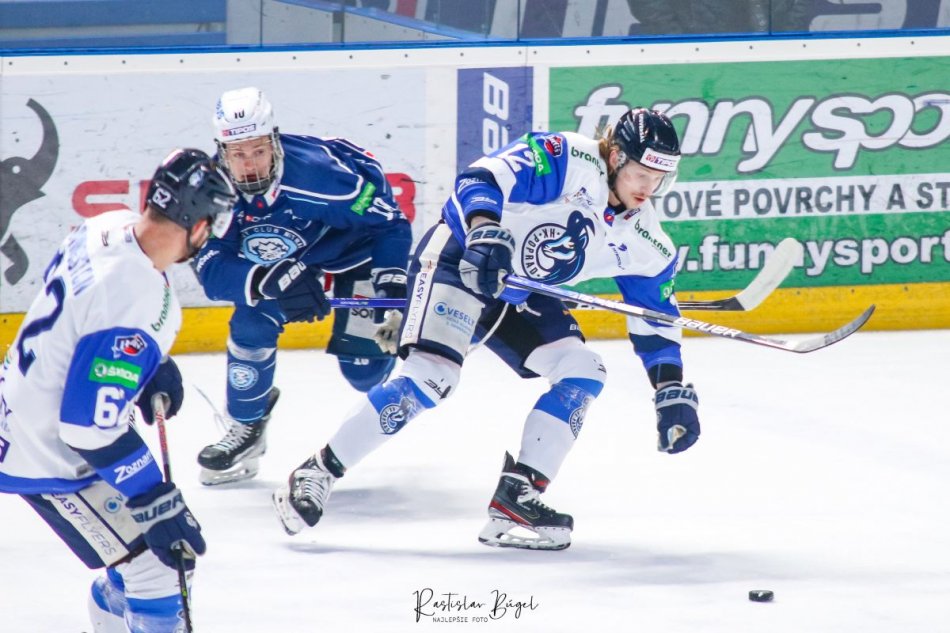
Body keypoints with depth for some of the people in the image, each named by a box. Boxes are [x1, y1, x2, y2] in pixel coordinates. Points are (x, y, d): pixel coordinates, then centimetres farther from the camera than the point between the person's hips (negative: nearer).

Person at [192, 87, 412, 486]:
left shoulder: (316, 172, -40)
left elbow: (390, 222, -28)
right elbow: (212, 269, -32)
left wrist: (391, 283, -38)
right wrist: (271, 280, -50)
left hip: (357, 245, -3)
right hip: (284, 254, 3)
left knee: (363, 368, -9)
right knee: (253, 321, -18)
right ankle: (246, 429, 4)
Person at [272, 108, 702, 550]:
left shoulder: (641, 240, 0)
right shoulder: (564, 159, -20)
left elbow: (655, 321, 7)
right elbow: (481, 178, -31)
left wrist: (673, 393, 0)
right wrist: (485, 230, -48)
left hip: (521, 299, 8)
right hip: (458, 260, -8)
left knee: (583, 372, -8)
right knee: (433, 376, -25)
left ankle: (516, 498, -8)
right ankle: (319, 472, -17)